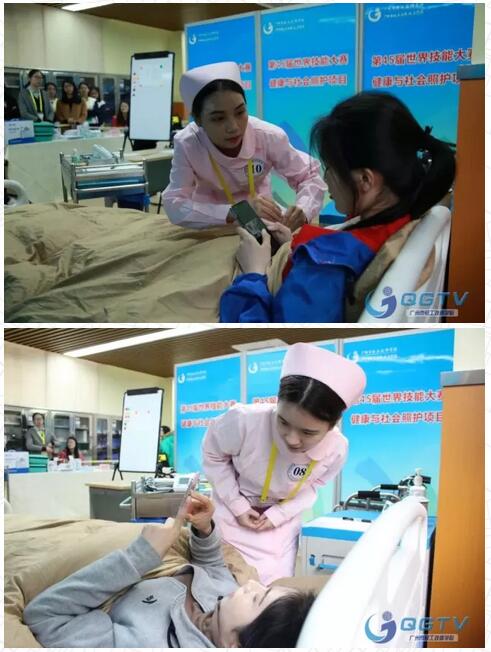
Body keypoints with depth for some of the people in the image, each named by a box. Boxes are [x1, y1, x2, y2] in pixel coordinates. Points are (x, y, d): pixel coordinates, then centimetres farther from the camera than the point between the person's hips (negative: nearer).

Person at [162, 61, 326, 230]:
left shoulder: (270, 137, -21)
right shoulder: (186, 144, -24)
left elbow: (310, 177, -10)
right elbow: (175, 206, -29)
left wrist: (302, 210, -33)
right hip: (211, 225, -2)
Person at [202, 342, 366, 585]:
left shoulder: (336, 449, -28)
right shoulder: (244, 421, -39)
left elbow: (313, 485, -4)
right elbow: (213, 455, -16)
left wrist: (278, 514, -12)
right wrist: (237, 505, -15)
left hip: (283, 517, 2)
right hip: (235, 509, -2)